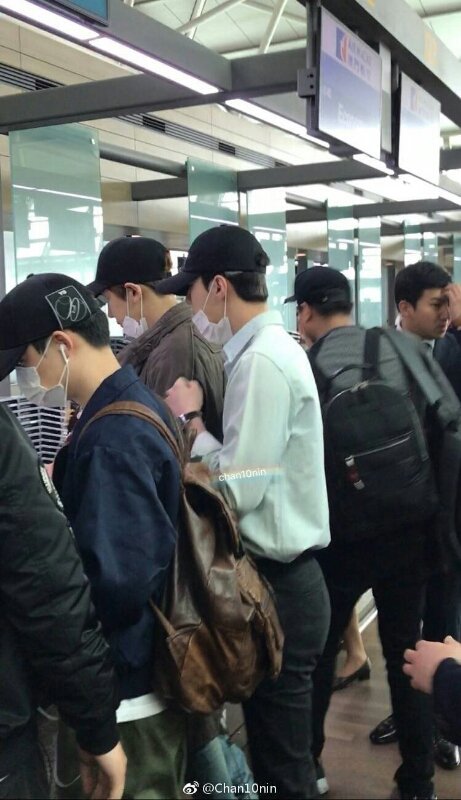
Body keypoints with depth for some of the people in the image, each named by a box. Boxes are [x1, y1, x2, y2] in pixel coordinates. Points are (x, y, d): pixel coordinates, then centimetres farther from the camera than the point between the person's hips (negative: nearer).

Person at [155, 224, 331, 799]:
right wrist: (197, 420, 1)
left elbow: (239, 489, -23)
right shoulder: (266, 350, 11)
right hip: (275, 578, 9)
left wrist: (191, 420, -12)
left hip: (278, 588, -9)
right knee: (272, 745, 22)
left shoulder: (262, 361, -19)